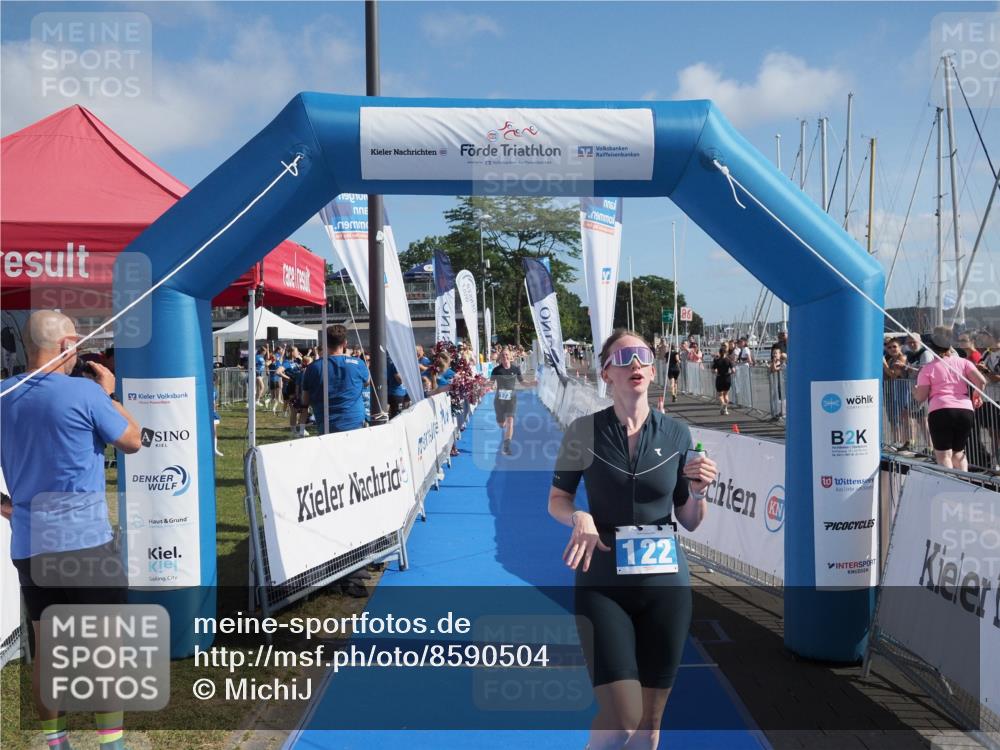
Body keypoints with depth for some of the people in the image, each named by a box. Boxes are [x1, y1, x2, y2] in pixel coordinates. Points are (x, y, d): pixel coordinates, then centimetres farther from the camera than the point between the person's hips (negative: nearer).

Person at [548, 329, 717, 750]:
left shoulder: (677, 434, 0)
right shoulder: (584, 431, -5)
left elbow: (690, 522, 7)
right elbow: (557, 500, 4)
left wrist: (699, 492, -14)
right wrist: (579, 518, -17)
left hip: (665, 583, 2)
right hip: (602, 585, -2)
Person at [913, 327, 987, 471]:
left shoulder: (927, 369, 1)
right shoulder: (963, 362, 10)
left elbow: (921, 397, -2)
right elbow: (981, 380, -1)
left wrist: (914, 391, 20)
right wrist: (977, 395, 18)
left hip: (940, 411, -4)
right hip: (965, 410, 4)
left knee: (943, 455, -2)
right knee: (959, 452, 19)